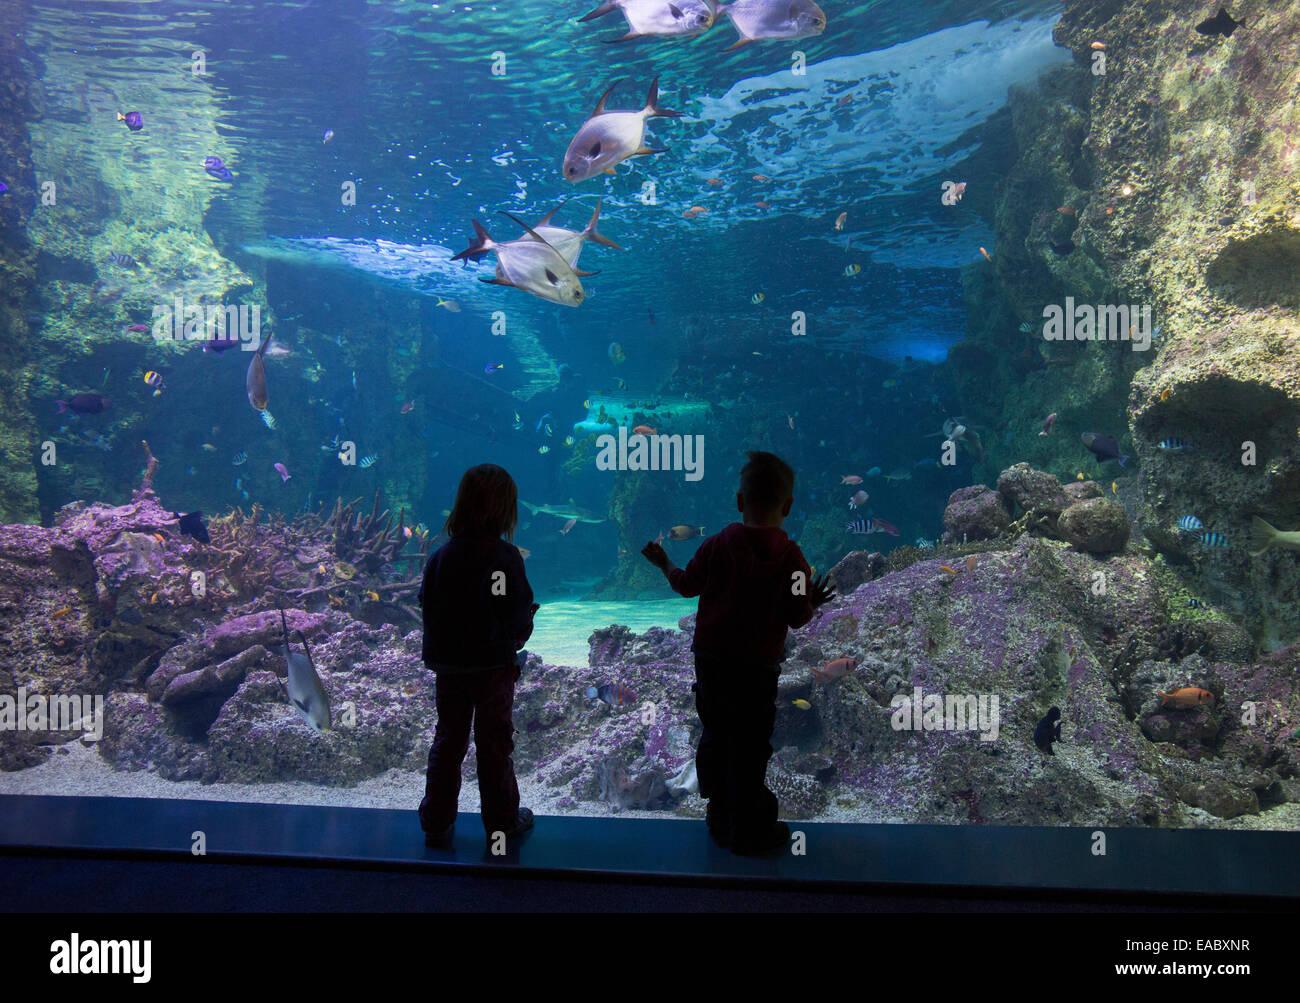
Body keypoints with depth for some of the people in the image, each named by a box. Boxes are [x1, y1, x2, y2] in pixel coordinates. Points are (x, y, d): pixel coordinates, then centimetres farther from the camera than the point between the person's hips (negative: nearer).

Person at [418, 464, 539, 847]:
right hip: (494, 665, -4)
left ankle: (436, 823, 22)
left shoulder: (441, 555, -3)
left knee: (447, 740, 15)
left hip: (448, 666, 4)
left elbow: (427, 608, 3)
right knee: (495, 743, 10)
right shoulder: (504, 556, -17)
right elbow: (518, 616, -16)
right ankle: (502, 820, 22)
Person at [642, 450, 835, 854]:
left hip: (710, 659, 3)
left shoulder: (717, 545, -5)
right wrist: (814, 602, 15)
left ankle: (721, 820, 29)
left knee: (715, 738, 16)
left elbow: (687, 585, 5)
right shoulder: (791, 557, -9)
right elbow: (798, 618, -7)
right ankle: (749, 832, 17)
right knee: (750, 749, 7)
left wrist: (663, 563, 23)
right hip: (758, 669, -2)